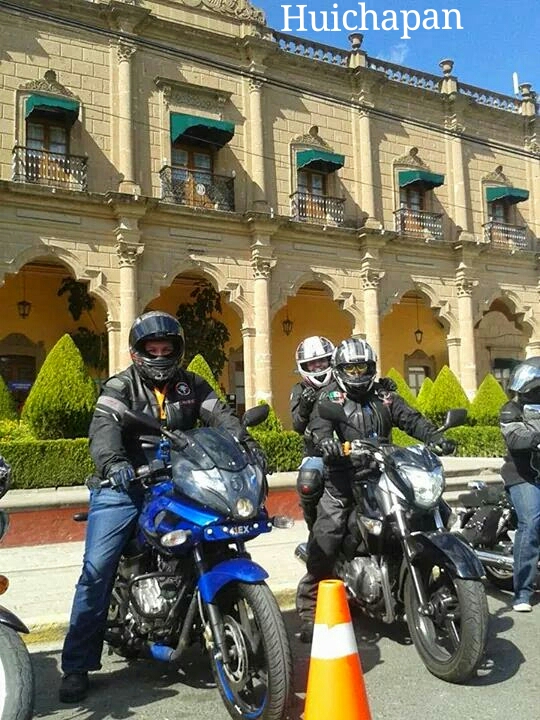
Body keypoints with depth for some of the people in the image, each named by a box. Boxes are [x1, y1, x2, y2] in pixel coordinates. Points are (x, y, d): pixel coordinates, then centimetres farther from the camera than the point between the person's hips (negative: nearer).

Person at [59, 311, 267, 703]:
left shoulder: (192, 384, 11)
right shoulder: (120, 386, 1)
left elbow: (220, 415, -2)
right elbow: (104, 425, -18)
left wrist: (248, 443, -23)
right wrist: (112, 462, -40)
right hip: (125, 486, -3)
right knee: (97, 567, -11)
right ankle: (77, 665, 2)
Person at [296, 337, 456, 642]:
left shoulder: (385, 396, 16)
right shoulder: (331, 397, 4)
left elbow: (412, 419, 8)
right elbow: (319, 424, -14)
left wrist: (437, 438, -10)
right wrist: (326, 441, -37)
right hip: (343, 482, -4)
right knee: (324, 543, -10)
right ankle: (309, 610, -2)